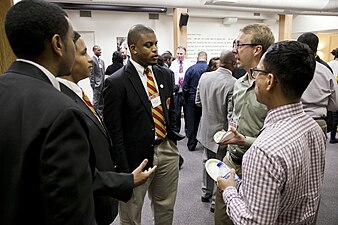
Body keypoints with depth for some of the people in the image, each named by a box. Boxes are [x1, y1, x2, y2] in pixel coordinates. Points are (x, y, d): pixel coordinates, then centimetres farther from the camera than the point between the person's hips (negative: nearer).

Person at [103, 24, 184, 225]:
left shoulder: (165, 74, 5)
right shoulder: (116, 83, -13)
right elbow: (114, 132, -12)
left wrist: (173, 137, 11)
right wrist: (124, 170, -12)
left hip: (167, 150, 5)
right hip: (137, 156, -5)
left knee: (166, 208, 22)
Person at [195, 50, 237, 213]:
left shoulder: (204, 76, -4)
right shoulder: (232, 83, -24)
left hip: (206, 129, 7)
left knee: (207, 161, 23)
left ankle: (206, 192, 42)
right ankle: (216, 201, 26)